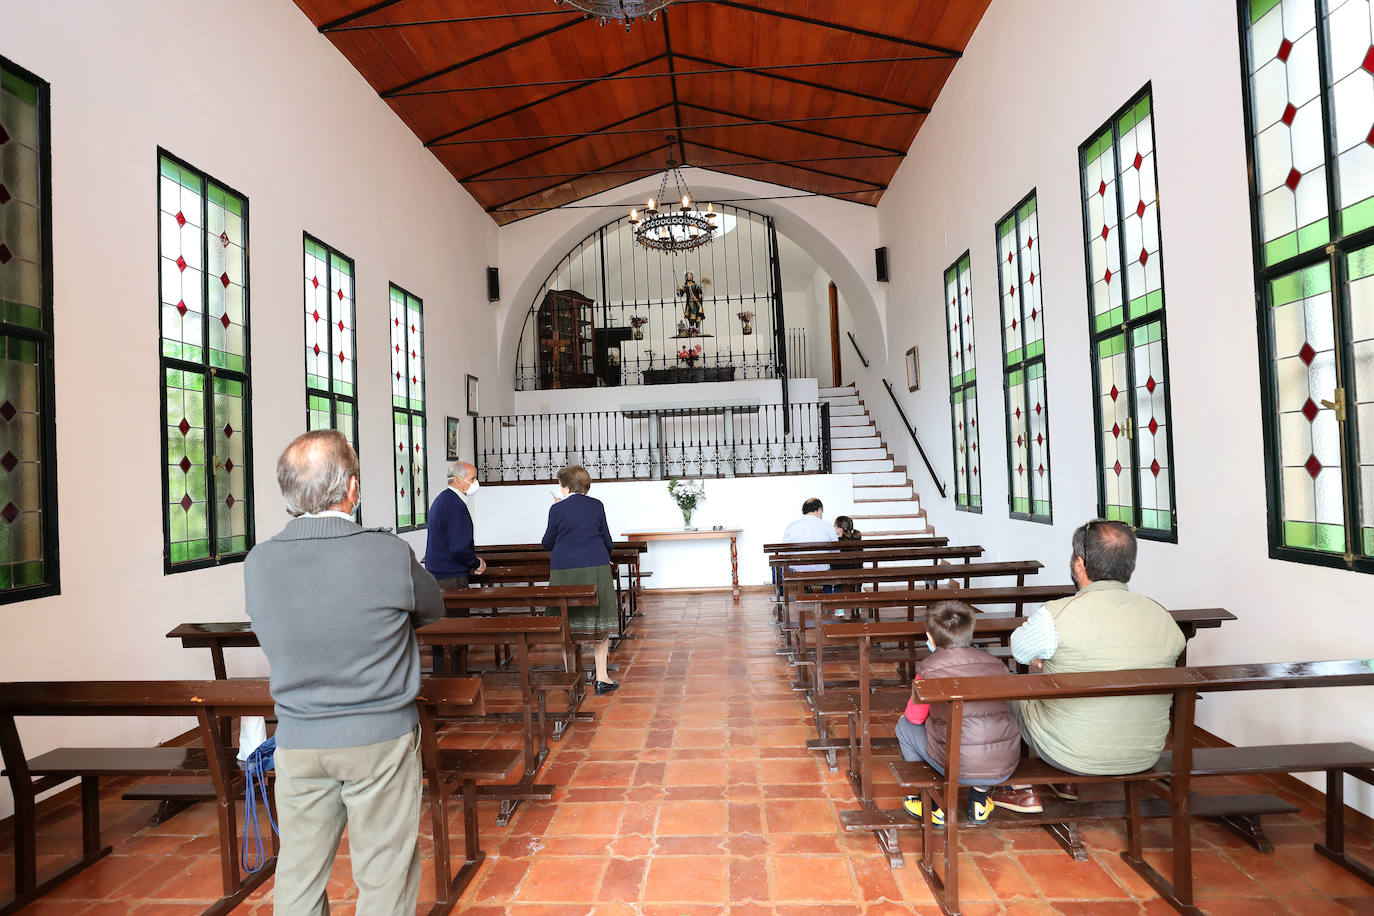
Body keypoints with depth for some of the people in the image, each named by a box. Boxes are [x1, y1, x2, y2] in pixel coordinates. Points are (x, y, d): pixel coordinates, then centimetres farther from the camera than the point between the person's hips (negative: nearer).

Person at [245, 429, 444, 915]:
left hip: (297, 742, 4)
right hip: (380, 738, -3)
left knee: (298, 875, 20)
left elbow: (269, 628, 7)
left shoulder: (257, 564, -9)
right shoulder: (390, 554, -20)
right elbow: (433, 609, -1)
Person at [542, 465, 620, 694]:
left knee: (567, 624, 9)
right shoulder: (597, 505, 3)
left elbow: (547, 543, 6)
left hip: (565, 571, -1)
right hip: (596, 570, 1)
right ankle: (602, 677, 9)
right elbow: (607, 540, 10)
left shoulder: (557, 509, -3)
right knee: (598, 622, 8)